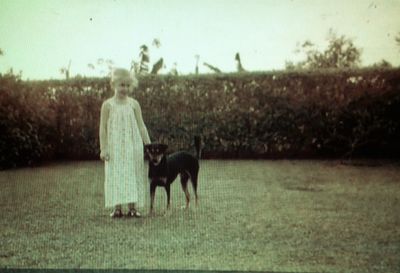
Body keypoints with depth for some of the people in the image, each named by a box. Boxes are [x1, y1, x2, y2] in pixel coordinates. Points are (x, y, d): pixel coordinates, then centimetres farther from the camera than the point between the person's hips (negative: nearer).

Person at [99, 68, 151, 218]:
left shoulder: (134, 104, 3)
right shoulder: (108, 104, -1)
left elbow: (141, 126, 6)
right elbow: (103, 128, 0)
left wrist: (149, 145, 4)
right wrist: (103, 148, -5)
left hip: (132, 146, 1)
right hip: (114, 147, -1)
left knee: (132, 175, 3)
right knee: (115, 176, -1)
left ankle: (132, 207, 8)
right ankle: (117, 208, 4)